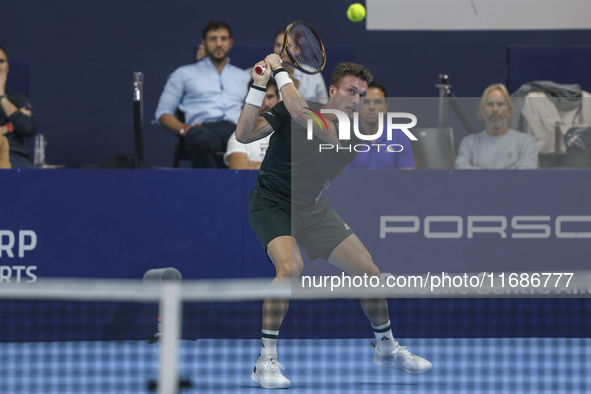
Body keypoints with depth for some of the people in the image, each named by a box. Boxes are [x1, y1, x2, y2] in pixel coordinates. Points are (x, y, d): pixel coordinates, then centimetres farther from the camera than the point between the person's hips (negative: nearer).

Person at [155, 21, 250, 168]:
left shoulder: (244, 77, 34)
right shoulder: (184, 74, 27)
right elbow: (163, 112, 20)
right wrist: (183, 129, -2)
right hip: (203, 129, -1)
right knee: (202, 139, -44)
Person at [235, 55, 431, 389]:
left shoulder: (351, 136, -11)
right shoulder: (289, 111, -12)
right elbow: (244, 135, -19)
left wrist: (281, 70, -21)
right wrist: (259, 86, -24)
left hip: (312, 209, 4)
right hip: (272, 202, -4)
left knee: (369, 273, 3)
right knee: (290, 266, -33)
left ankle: (387, 348, 28)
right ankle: (266, 360, -23)